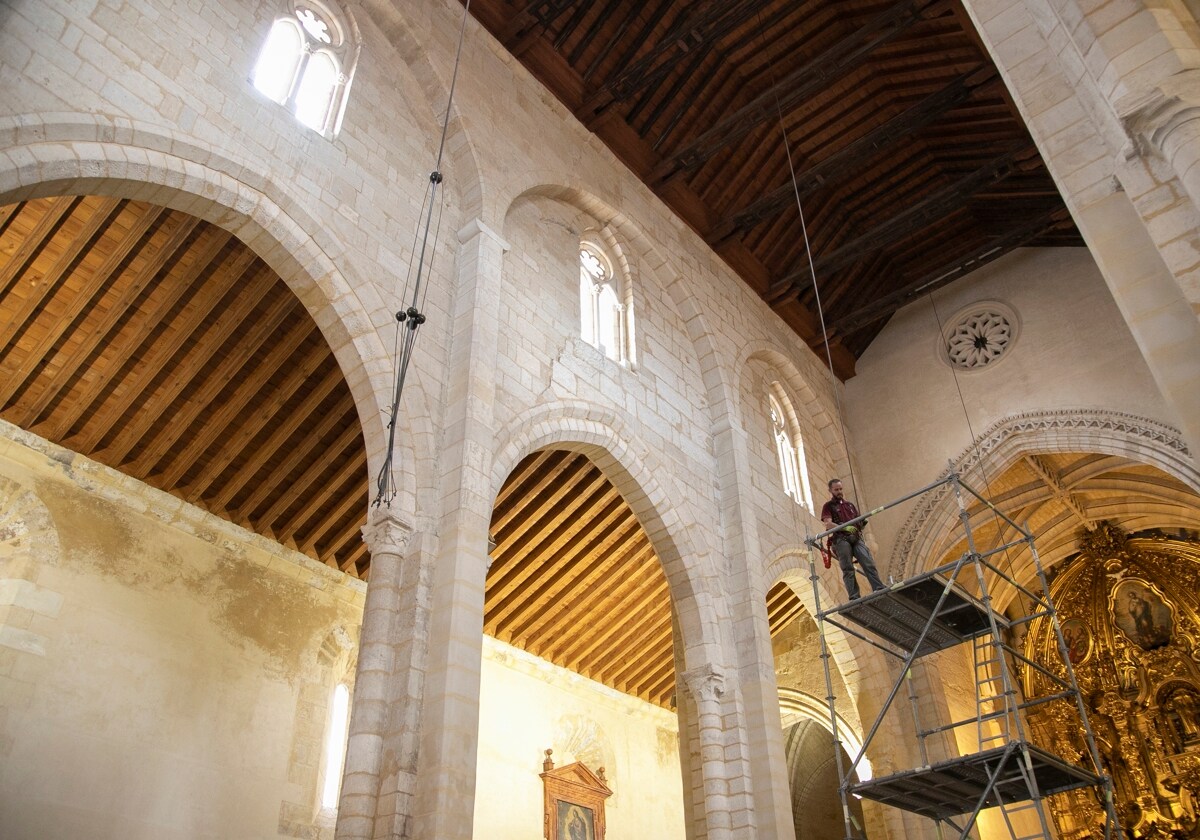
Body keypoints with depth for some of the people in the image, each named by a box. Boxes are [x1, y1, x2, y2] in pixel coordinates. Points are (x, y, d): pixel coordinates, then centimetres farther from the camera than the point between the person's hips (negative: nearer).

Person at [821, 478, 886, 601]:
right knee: (848, 569, -11)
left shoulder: (850, 505, 27)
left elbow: (859, 522, 28)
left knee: (869, 563, -14)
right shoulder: (828, 506, 11)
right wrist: (845, 527, -20)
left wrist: (862, 523, 4)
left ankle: (879, 588, -22)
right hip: (841, 540, -4)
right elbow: (828, 524, -6)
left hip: (856, 538, 4)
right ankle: (854, 597, -18)